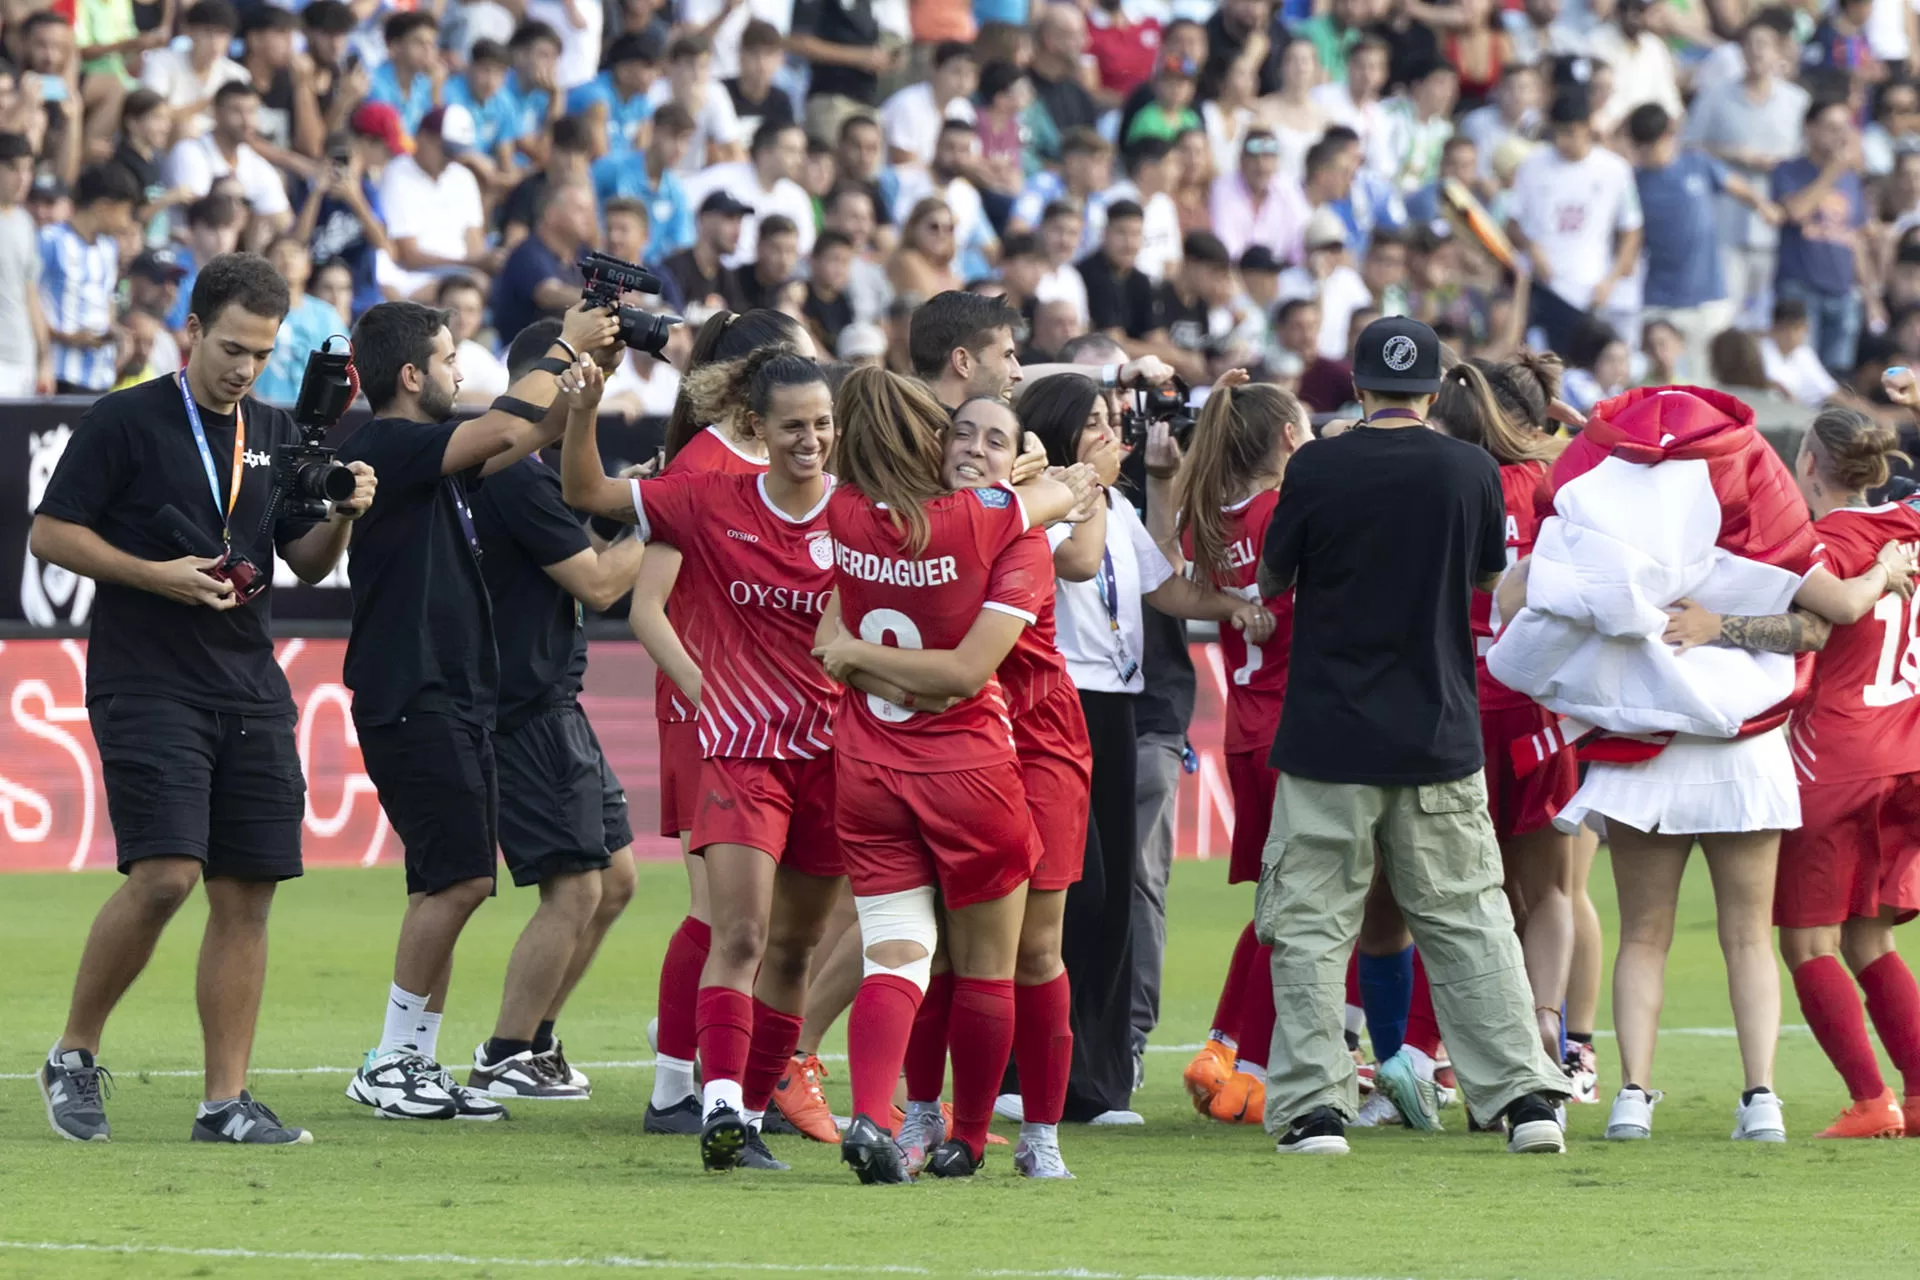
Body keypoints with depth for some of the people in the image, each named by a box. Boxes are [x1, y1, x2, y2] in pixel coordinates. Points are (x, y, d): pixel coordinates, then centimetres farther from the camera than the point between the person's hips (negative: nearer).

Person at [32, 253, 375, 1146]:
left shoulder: (275, 434, 14)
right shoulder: (125, 421, -3)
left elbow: (306, 563, 20)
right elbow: (50, 533, -4)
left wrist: (342, 516, -1)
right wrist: (157, 576, -14)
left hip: (251, 695, 6)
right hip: (147, 691, -6)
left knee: (247, 895, 1)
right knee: (165, 873, -17)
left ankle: (226, 1102, 5)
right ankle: (73, 1056, 1)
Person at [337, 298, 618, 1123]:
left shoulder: (429, 452, 16)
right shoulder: (383, 448, -13)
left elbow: (532, 438, 23)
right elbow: (503, 430, -20)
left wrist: (587, 368, 10)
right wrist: (565, 350, -9)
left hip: (456, 696, 10)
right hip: (409, 700, -10)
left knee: (450, 885, 9)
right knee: (459, 878, -13)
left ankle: (418, 1063, 12)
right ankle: (390, 1066, -8)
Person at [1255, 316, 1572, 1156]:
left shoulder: (1316, 471, -10)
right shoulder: (1470, 471, -4)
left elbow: (1270, 580, 4)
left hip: (1329, 735, -2)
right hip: (1441, 736, 2)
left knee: (1312, 925, 4)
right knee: (1468, 919, 10)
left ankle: (1315, 1107, -2)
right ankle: (1523, 1095, 5)